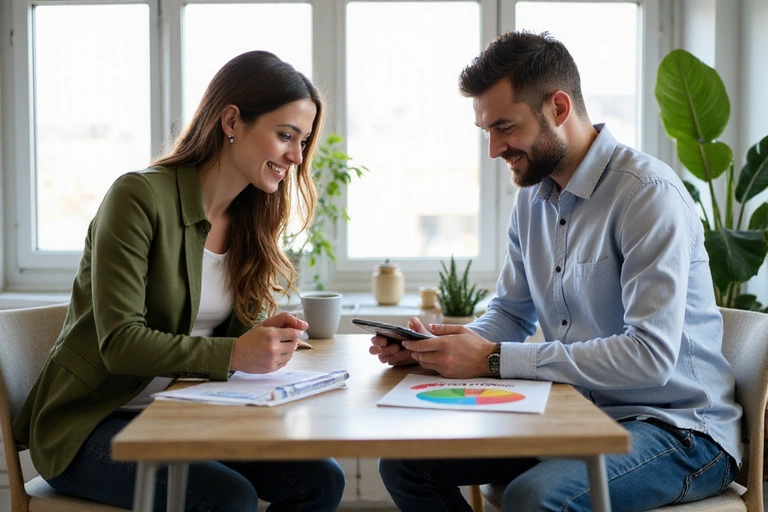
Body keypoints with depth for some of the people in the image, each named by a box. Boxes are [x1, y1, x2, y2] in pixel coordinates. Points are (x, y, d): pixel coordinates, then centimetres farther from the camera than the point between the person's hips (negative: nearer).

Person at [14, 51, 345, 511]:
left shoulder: (250, 218, 6)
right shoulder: (140, 197, -17)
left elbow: (226, 330, 9)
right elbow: (119, 342, -22)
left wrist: (264, 336, -14)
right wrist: (234, 354, -30)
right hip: (92, 422, -7)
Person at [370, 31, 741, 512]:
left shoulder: (648, 193, -18)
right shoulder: (533, 196, 8)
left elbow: (651, 355, -26)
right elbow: (511, 314, 16)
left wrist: (494, 359, -24)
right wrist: (431, 347, -5)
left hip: (675, 425, -7)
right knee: (403, 459, -5)